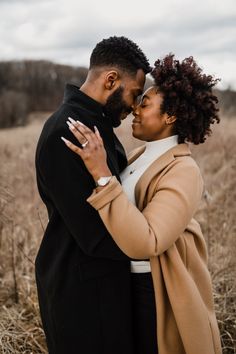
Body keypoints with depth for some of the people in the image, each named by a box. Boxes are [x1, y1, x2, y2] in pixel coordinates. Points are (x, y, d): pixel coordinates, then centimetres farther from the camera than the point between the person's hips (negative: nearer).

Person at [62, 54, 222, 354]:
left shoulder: (183, 172, -25)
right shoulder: (144, 154, 1)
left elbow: (144, 242, -37)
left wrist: (101, 173, -39)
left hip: (158, 290, -7)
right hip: (131, 278, 7)